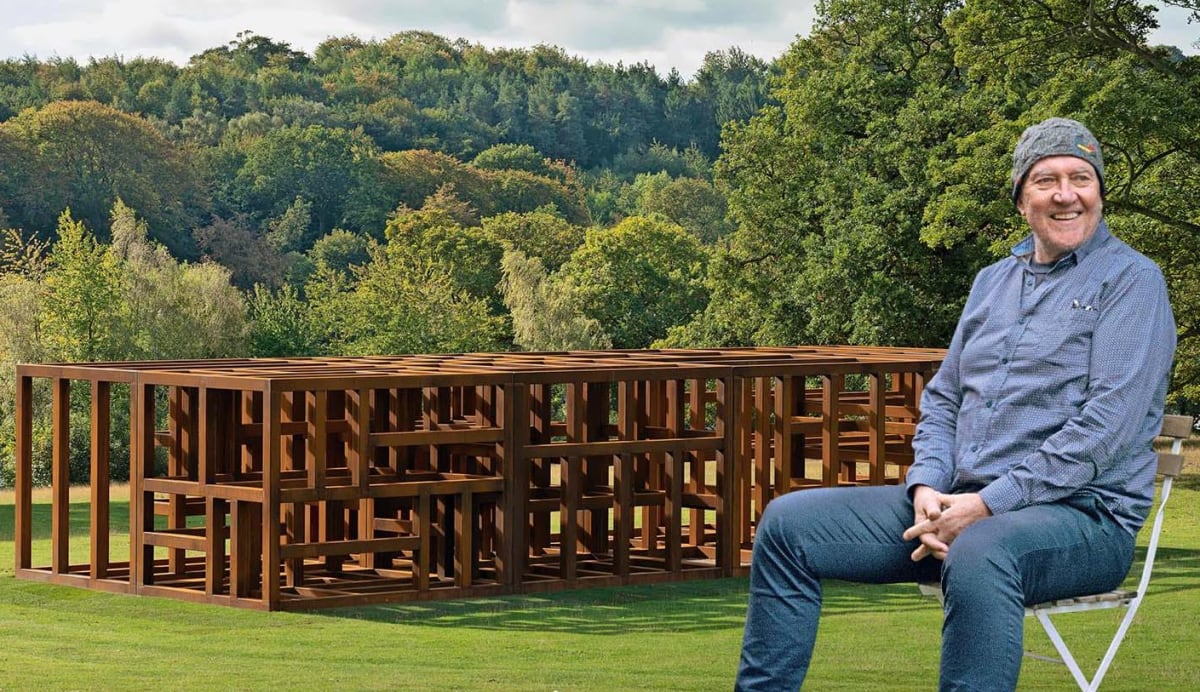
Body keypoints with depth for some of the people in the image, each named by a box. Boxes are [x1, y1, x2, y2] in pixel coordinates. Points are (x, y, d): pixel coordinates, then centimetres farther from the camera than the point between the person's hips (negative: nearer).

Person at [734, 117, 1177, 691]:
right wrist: (927, 487, -3)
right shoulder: (992, 282, 18)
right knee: (788, 524, -4)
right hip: (959, 504, 7)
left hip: (1082, 511, -7)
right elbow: (942, 398, 19)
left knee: (978, 554, -42)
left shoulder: (1130, 281, -4)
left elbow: (1107, 424, -15)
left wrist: (988, 504, -19)